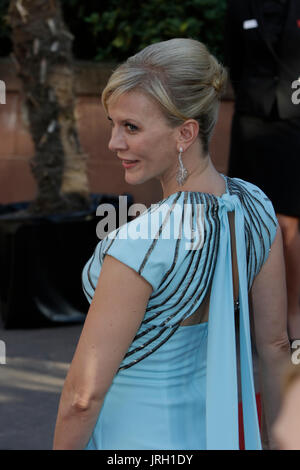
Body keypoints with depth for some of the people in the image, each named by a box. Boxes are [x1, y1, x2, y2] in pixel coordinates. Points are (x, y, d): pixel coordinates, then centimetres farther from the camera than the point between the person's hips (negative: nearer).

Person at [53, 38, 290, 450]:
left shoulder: (140, 245, -31)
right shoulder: (257, 207, -9)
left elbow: (84, 395, -24)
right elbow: (274, 343, 3)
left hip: (135, 438, -6)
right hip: (213, 425, 6)